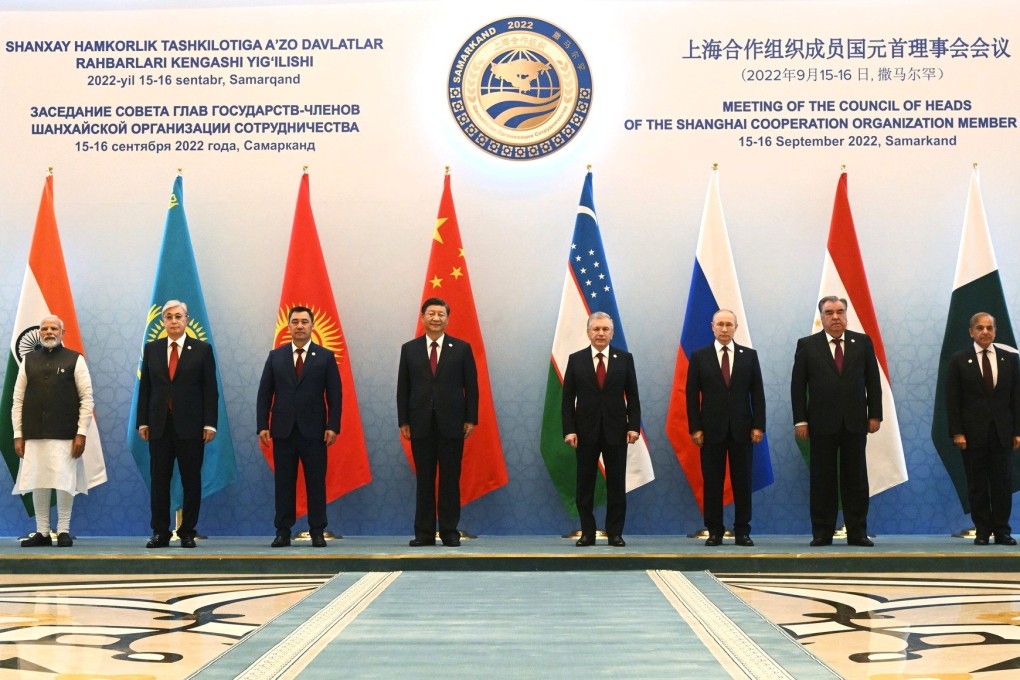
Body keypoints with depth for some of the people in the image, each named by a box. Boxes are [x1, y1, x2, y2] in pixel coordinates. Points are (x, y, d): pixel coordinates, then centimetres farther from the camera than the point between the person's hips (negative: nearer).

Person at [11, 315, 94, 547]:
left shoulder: (75, 360, 3)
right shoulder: (28, 361, 11)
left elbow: (86, 399, 0)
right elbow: (18, 400, 10)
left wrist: (81, 433, -7)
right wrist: (18, 435, 3)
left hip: (65, 435, -3)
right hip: (34, 434, 3)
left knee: (64, 482, -3)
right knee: (37, 483, 3)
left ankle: (63, 531, 7)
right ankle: (42, 532, 12)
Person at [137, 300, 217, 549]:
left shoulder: (202, 349, 3)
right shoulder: (151, 349, 10)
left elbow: (210, 389, 0)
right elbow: (144, 387, 9)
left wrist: (210, 423, -7)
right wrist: (143, 421, 3)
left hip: (190, 425, -2)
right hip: (159, 425, 2)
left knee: (191, 481, 2)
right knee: (159, 480, 3)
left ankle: (187, 532, 10)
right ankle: (160, 533, 9)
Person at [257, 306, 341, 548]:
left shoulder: (325, 357, 4)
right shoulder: (275, 356, 9)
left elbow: (335, 394, 1)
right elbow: (264, 393, 7)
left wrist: (333, 426, -8)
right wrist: (263, 426, -1)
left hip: (314, 431, -1)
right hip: (283, 430, 2)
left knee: (316, 483, 1)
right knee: (283, 483, 4)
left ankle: (317, 532, 7)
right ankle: (283, 532, 10)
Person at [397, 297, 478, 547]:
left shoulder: (462, 348, 4)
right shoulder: (409, 349, 8)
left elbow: (471, 386, 3)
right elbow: (403, 388, 7)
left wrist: (471, 419, -3)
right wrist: (403, 421, 1)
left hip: (451, 423, -1)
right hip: (421, 423, 1)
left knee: (450, 479, 2)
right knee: (424, 480, 4)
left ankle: (450, 532, 9)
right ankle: (424, 533, 9)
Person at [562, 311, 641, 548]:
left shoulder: (625, 358, 4)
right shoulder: (576, 359, 3)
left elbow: (632, 396, 4)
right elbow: (568, 398, 2)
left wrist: (634, 426, -6)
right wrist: (569, 430, -6)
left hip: (615, 430, 0)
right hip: (586, 430, 0)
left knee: (616, 484, 3)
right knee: (585, 484, 3)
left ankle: (615, 533, 10)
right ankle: (587, 533, 11)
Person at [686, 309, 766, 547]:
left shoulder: (749, 355, 6)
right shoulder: (699, 356, 3)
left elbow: (757, 393, 5)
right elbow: (692, 395, 1)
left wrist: (758, 425, -3)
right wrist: (694, 428, -6)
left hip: (742, 428, 1)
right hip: (711, 429, -1)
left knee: (742, 482, 3)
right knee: (712, 483, 2)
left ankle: (742, 531, 10)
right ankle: (714, 531, 9)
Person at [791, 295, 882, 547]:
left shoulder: (862, 342, 7)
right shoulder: (807, 345, 3)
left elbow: (873, 381, 7)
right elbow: (798, 385, 1)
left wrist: (875, 414, 1)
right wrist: (800, 420, -5)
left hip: (855, 422, 1)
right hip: (822, 423, -1)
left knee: (855, 479, 4)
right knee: (822, 480, 3)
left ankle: (857, 533, 10)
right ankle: (822, 533, 8)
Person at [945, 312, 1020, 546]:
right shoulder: (959, 360, 2)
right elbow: (952, 400, -1)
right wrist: (957, 432, -8)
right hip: (973, 432, -2)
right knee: (977, 485, 3)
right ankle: (982, 531, 11)